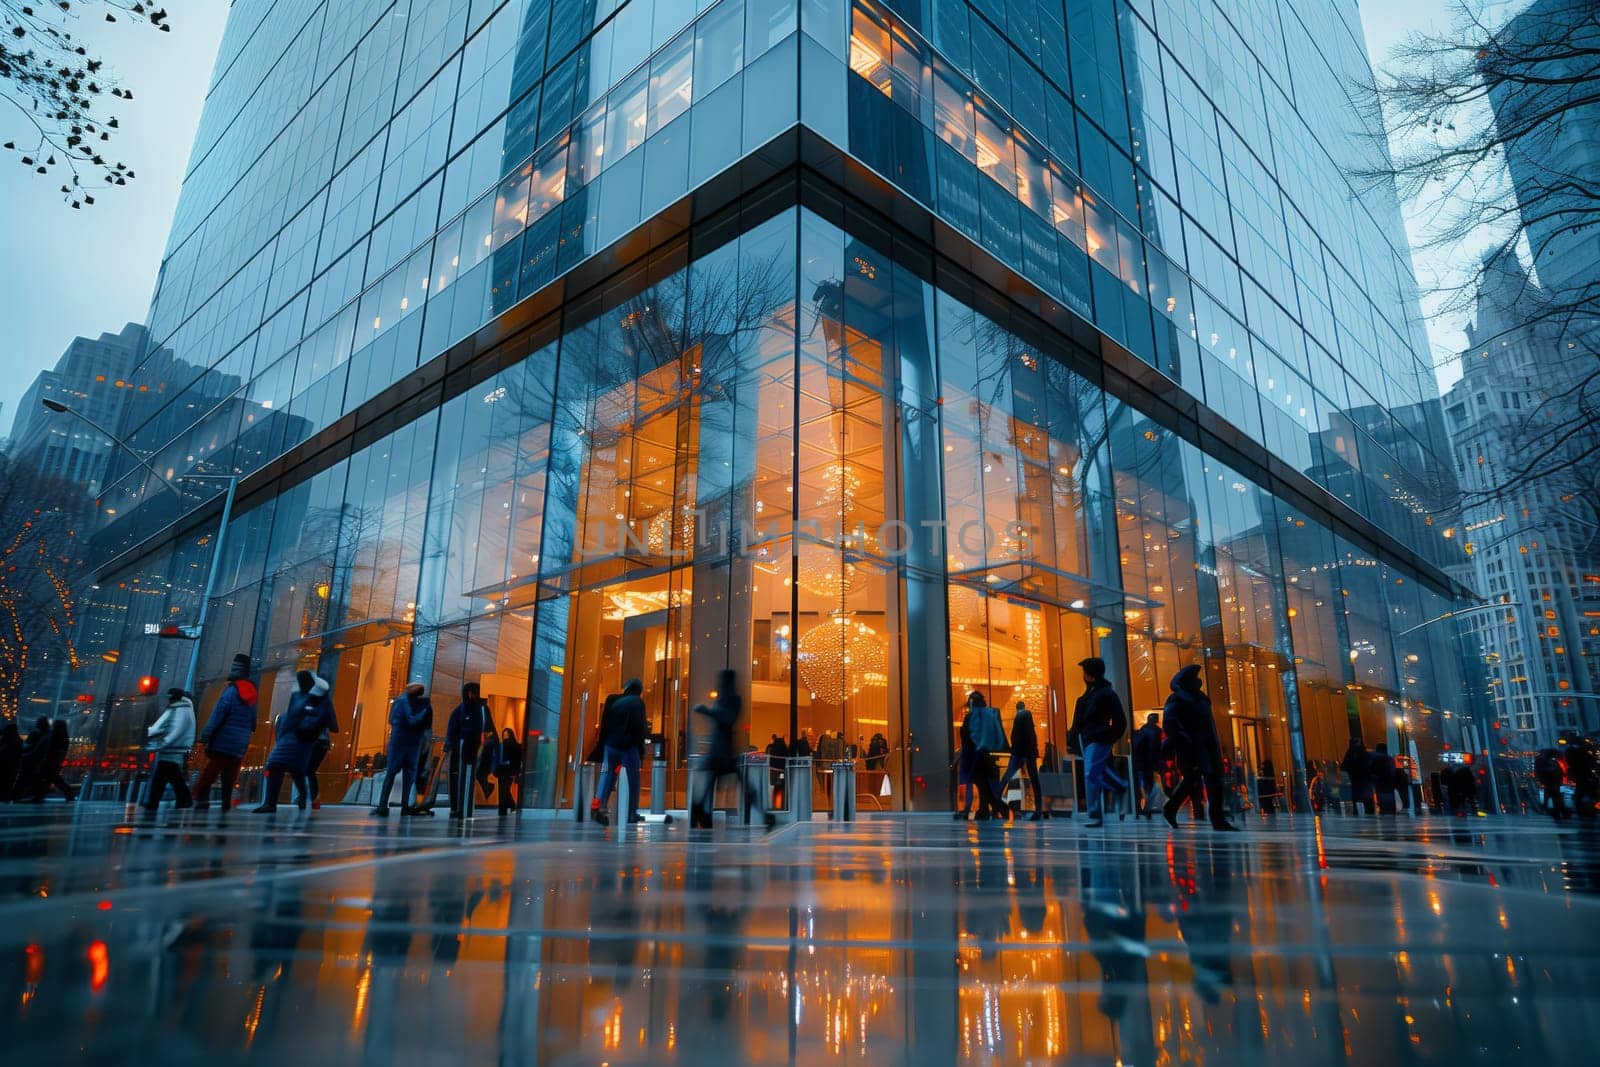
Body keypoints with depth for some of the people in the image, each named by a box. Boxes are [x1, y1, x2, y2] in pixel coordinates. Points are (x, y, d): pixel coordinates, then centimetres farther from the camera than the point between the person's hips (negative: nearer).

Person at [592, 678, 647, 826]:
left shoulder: (613, 701, 9)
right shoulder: (637, 702, -3)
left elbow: (604, 724, 11)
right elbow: (641, 727, -8)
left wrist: (603, 743, 17)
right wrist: (646, 726, 12)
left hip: (611, 744, 4)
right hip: (629, 747, -4)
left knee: (608, 774, 10)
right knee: (633, 779, 4)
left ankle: (597, 804, -8)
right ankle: (632, 813, 4)